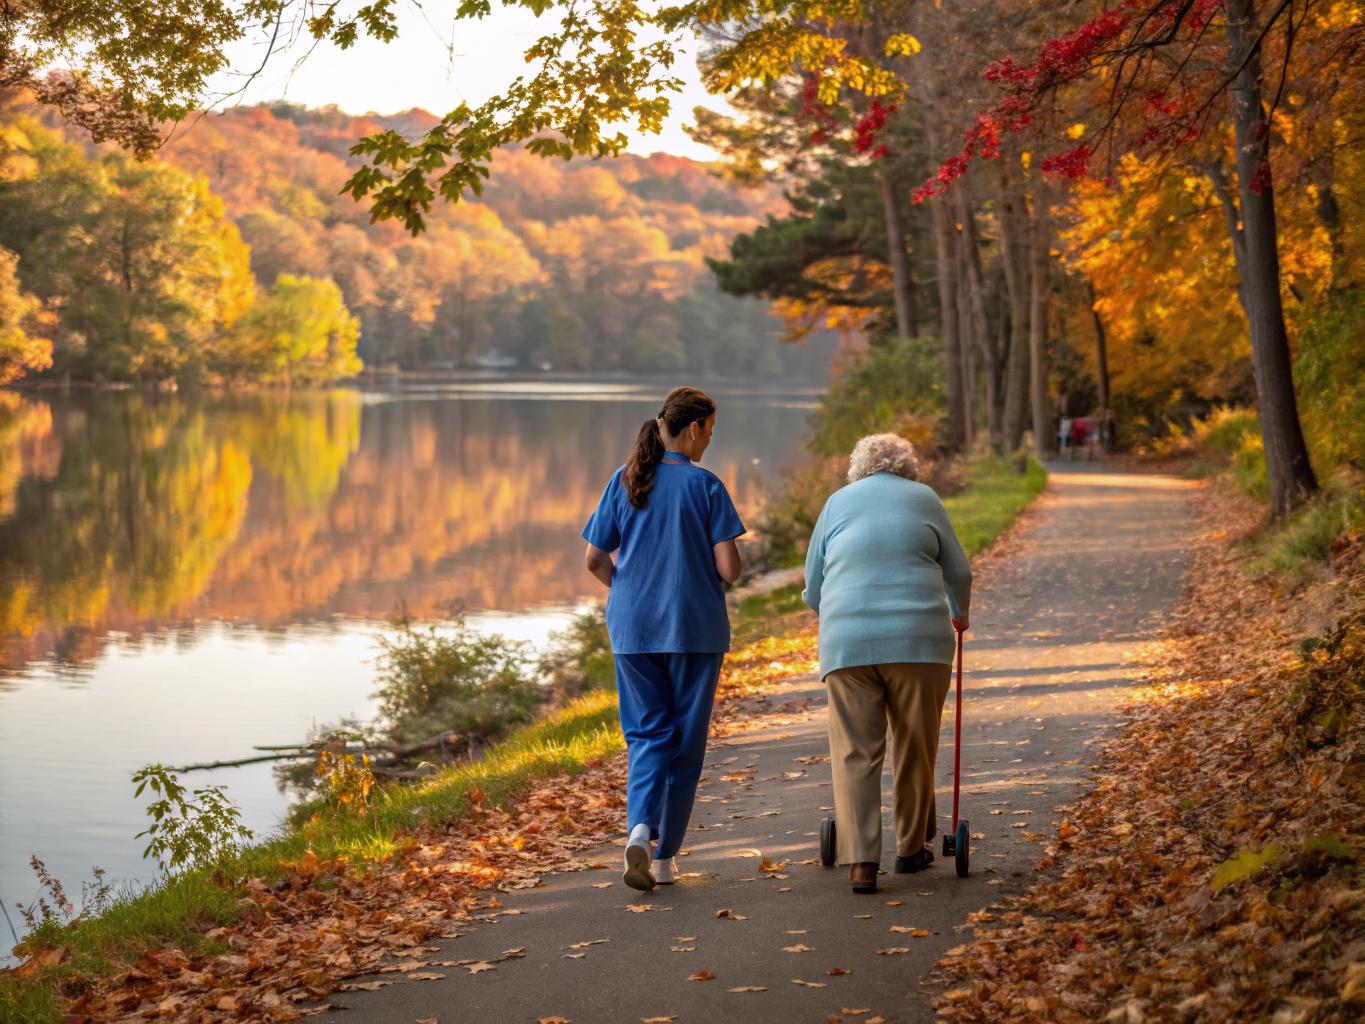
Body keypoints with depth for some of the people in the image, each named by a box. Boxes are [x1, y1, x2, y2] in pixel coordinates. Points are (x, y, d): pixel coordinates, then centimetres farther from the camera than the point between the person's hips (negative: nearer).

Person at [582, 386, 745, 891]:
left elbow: (595, 560, 3)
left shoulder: (624, 482, 1)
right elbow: (729, 569, -12)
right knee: (685, 740, 10)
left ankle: (640, 829, -17)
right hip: (695, 627, -3)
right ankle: (664, 857, 13)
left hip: (633, 627, 3)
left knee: (647, 734, 10)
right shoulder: (705, 486, -9)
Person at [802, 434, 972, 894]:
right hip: (918, 637, -1)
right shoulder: (923, 498, 14)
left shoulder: (838, 502, 17)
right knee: (915, 748, 13)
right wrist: (960, 612, 38)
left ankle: (861, 861, -6)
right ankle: (911, 848, 24)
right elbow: (959, 573, 17)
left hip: (847, 643, 1)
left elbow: (812, 590, 19)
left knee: (855, 753, 3)